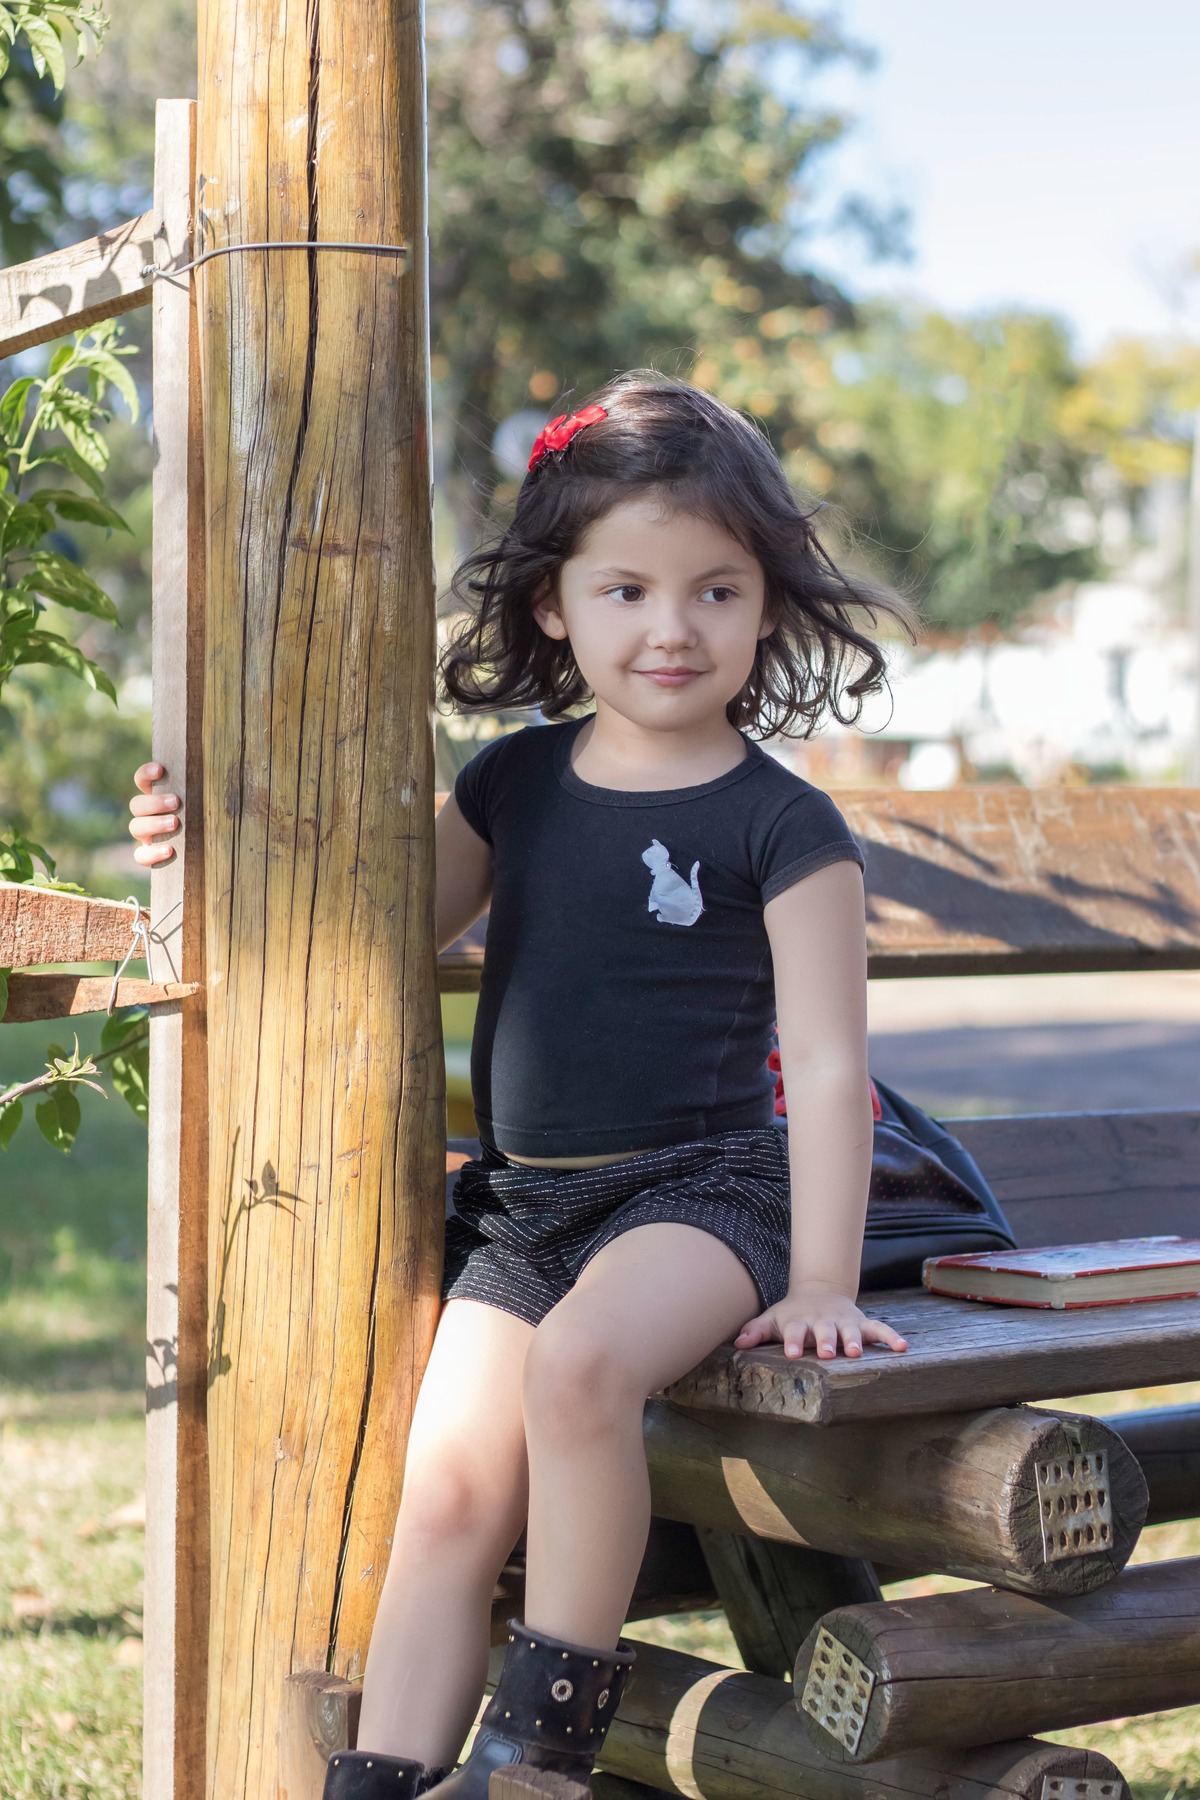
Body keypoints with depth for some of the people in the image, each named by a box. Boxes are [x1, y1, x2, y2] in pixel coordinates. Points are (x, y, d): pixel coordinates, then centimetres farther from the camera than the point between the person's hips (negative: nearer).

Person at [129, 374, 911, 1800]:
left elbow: (825, 1065, -7)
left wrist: (821, 1281, -13)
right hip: (521, 1200, 5)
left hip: (699, 1190, -5)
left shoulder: (781, 827, -5)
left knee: (580, 1362, -33)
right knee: (447, 1489, -7)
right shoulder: (515, 785, 9)